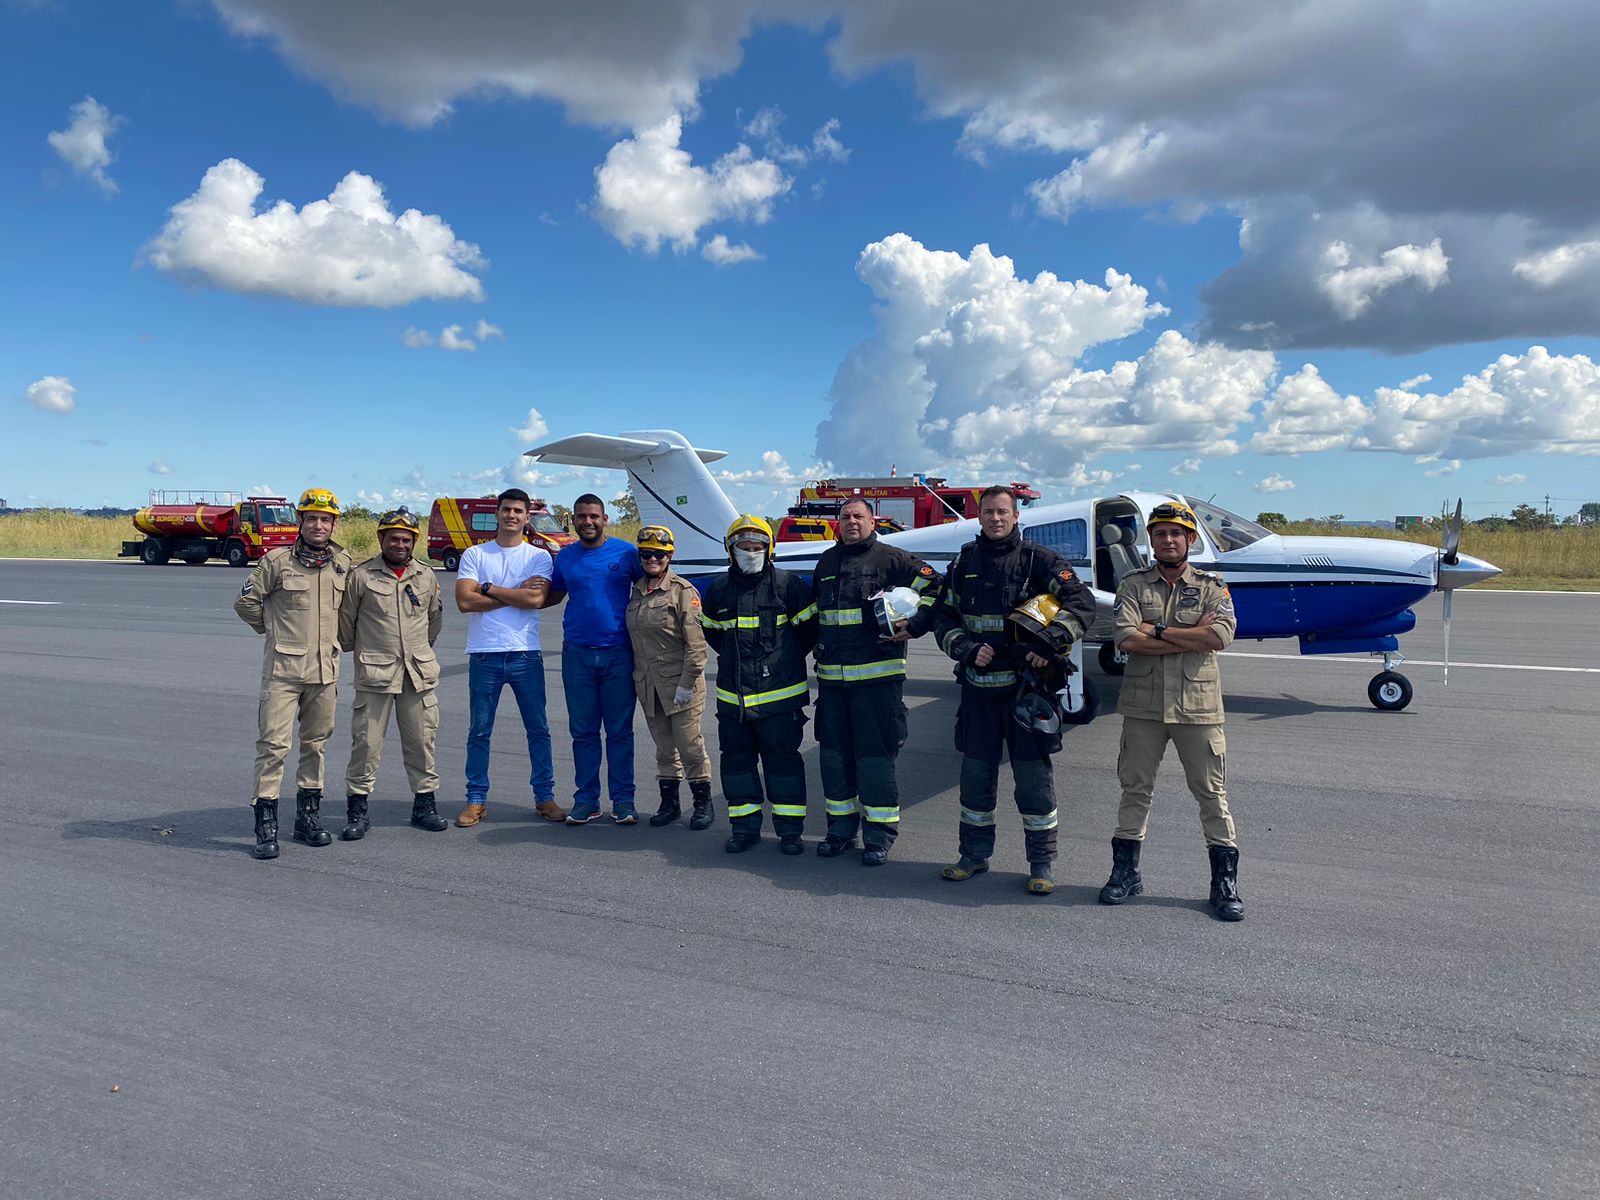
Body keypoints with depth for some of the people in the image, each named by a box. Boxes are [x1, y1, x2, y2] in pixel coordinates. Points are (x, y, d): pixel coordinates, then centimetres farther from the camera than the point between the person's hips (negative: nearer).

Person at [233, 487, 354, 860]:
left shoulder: (343, 563, 6)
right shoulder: (277, 560, -5)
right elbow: (245, 601, 1)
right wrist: (274, 629, 8)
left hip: (325, 669, 4)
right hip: (283, 668, -4)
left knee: (315, 743, 12)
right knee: (274, 744, -7)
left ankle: (308, 818, 23)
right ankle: (266, 826, -1)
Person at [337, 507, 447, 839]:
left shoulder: (426, 576, 9)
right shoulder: (361, 575, -3)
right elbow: (345, 619, 6)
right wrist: (356, 650, 15)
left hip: (419, 672, 3)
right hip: (375, 672, -3)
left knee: (422, 741, 8)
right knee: (366, 742, -1)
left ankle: (424, 804, 20)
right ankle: (357, 809, 9)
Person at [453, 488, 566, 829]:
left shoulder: (539, 556, 4)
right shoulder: (474, 555, 5)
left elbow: (536, 599, -12)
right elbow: (465, 601, -9)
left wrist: (488, 588, -8)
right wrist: (517, 592, -8)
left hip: (526, 654, 0)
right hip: (484, 655, 0)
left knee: (538, 729, 6)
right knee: (479, 732, 6)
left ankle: (545, 797, 17)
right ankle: (476, 800, 17)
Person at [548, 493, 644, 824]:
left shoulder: (626, 553, 0)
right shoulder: (564, 557, 8)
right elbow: (554, 594, 21)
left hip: (618, 654, -2)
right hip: (577, 655, 2)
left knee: (620, 731, 3)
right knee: (583, 731, 7)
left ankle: (623, 799, 11)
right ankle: (586, 799, 16)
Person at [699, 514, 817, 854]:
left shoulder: (788, 584, -5)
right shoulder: (718, 589, 7)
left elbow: (809, 627, 3)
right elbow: (710, 631, 22)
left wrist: (786, 660, 5)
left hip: (779, 695, -4)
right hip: (732, 696, 4)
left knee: (782, 759, 2)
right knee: (736, 759, 10)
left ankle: (789, 829, 13)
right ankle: (745, 826, 23)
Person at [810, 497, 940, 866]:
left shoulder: (891, 558, -1)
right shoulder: (826, 562, 16)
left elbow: (933, 588, -2)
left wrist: (914, 624, -12)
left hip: (877, 676, -5)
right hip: (831, 676, 6)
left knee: (875, 753, -4)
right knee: (834, 753, 10)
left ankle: (879, 835, 7)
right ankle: (841, 828, 23)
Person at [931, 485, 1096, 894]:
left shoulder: (1039, 560, -1)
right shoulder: (964, 562, 10)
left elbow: (1081, 603, -9)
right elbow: (943, 617, 11)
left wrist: (1050, 643, -23)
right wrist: (967, 650, -7)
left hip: (1026, 683, -3)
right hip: (978, 685, 3)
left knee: (1033, 774, 1)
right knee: (976, 772, 11)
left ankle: (1042, 863, 13)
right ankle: (974, 855, 25)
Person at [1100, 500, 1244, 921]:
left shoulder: (1211, 586, 5)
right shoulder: (1133, 584, 5)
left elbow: (1221, 636, -14)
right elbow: (1127, 640, -11)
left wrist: (1158, 630, -12)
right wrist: (1191, 637, -11)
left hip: (1198, 705, -1)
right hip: (1143, 705, 1)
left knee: (1212, 792, 5)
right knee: (1135, 788, 9)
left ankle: (1225, 881, 15)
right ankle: (1126, 872, 21)